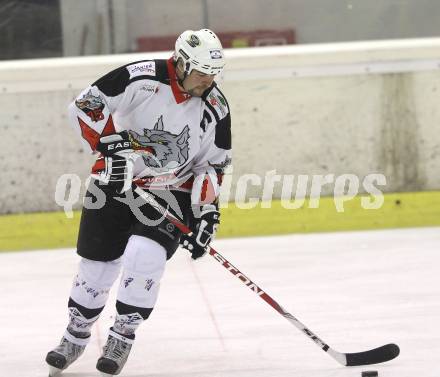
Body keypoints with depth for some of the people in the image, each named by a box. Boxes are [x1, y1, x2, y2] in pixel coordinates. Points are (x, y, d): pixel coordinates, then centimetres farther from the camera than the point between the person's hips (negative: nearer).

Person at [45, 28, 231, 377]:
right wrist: (110, 145, -26)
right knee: (98, 264, 5)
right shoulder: (142, 77, -19)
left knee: (144, 256, -22)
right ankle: (76, 336, 29)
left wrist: (208, 210, -5)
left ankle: (123, 336, -3)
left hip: (172, 193, 1)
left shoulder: (216, 108, -8)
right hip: (116, 182, -1)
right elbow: (84, 106, -16)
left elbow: (214, 165, 3)